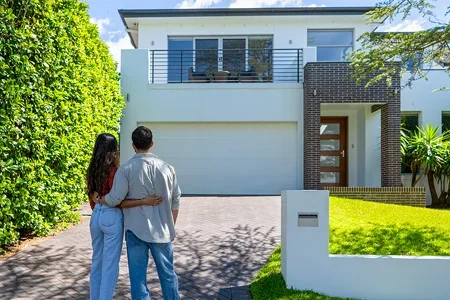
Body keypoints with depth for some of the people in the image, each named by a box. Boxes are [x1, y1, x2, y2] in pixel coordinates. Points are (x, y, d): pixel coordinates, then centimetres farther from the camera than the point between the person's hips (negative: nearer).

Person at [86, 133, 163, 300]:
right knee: (110, 265, 4)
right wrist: (145, 201, -25)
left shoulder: (92, 171, 5)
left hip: (96, 216, 8)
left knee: (97, 262, 20)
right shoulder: (114, 171, -17)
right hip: (112, 217, -8)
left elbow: (92, 198, 12)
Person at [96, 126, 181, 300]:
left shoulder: (126, 168, -9)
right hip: (162, 231, 2)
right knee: (168, 274, 17)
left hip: (136, 230, -2)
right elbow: (175, 202, 3)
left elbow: (114, 199, -13)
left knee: (138, 276, 10)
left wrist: (98, 198, 9)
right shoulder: (167, 168, -1)